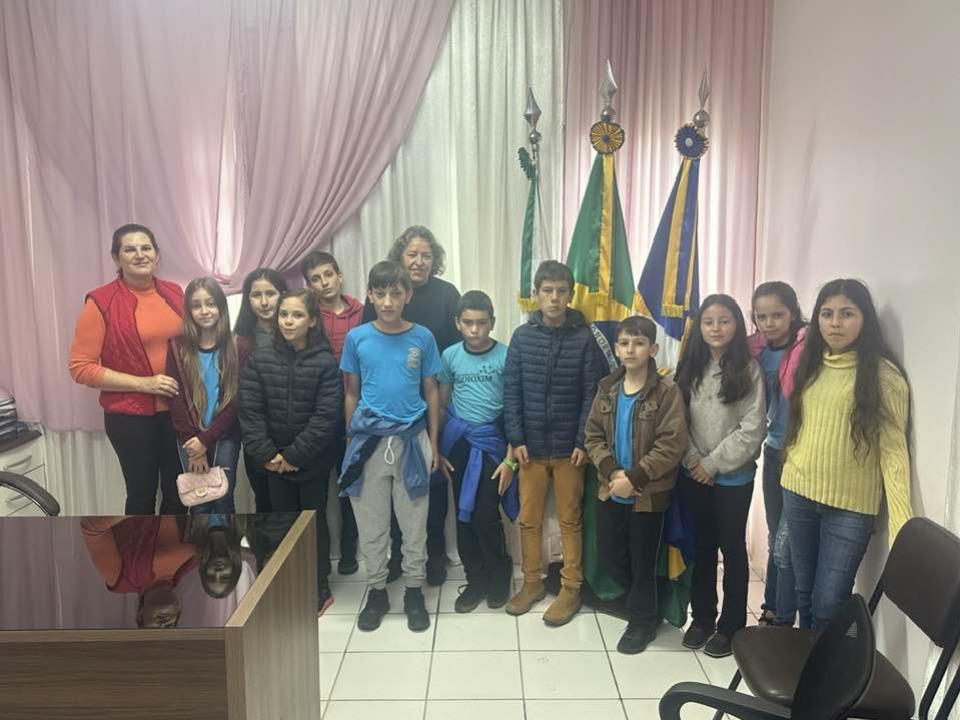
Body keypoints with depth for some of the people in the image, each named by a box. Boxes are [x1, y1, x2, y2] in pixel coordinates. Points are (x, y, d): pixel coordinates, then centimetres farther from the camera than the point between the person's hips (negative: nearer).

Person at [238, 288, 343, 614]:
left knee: (314, 521, 9)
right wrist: (266, 454, -12)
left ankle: (320, 588, 25)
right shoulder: (259, 359, -2)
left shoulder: (325, 362, -10)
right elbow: (249, 411, -4)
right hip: (274, 460, 3)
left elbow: (327, 416, -14)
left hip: (313, 460, -3)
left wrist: (294, 455, -15)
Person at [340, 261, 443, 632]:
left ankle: (414, 591, 25)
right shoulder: (357, 337, -2)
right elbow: (351, 393, 5)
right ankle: (376, 591, 27)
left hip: (411, 440, 0)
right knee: (371, 524, 11)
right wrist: (350, 440, 5)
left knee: (414, 523, 9)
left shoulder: (422, 337, -3)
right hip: (369, 441, 1)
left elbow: (431, 392, 4)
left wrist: (433, 443, 3)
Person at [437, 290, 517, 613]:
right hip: (458, 442, 3)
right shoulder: (450, 355, 0)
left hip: (491, 441, -3)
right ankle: (476, 579, 25)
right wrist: (438, 448, 4)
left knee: (485, 515, -5)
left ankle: (500, 573, 20)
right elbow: (441, 404, 7)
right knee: (464, 515, 9)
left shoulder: (506, 357, -8)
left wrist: (511, 458, -9)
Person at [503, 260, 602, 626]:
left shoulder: (583, 338, -4)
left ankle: (570, 588, 21)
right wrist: (516, 438, -5)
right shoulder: (522, 336, 0)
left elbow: (591, 393, -3)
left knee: (570, 519, 9)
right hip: (531, 445, 2)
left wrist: (583, 442, -8)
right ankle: (532, 582, 26)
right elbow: (512, 391, 1)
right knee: (528, 518, 10)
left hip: (568, 446, -1)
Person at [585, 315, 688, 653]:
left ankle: (642, 620, 31)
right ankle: (643, 604, 41)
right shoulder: (607, 388, 3)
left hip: (648, 493, -5)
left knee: (642, 560, 8)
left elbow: (671, 446, -18)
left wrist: (633, 478, -21)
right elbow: (593, 435, 2)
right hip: (610, 490, 5)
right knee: (609, 554, 16)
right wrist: (612, 471, -14)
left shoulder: (667, 391, -13)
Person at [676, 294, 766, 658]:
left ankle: (731, 625, 21)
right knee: (702, 547, 14)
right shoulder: (689, 367, 5)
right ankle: (702, 617, 28)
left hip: (734, 477, -4)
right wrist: (693, 460, -8)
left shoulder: (749, 370, -8)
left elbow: (753, 429, -12)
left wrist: (714, 463, -13)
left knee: (732, 548, 8)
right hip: (693, 475, 4)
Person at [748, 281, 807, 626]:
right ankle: (770, 611, 32)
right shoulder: (757, 351, 4)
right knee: (775, 541, 18)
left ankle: (783, 623, 16)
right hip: (773, 452, 6)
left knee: (785, 547, 0)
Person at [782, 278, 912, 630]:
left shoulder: (883, 374, -10)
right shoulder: (808, 364, 6)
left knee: (829, 605, -2)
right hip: (798, 493, 5)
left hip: (850, 505, -5)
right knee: (805, 595, 16)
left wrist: (901, 520, -20)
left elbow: (893, 448, -14)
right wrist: (790, 472, 10)